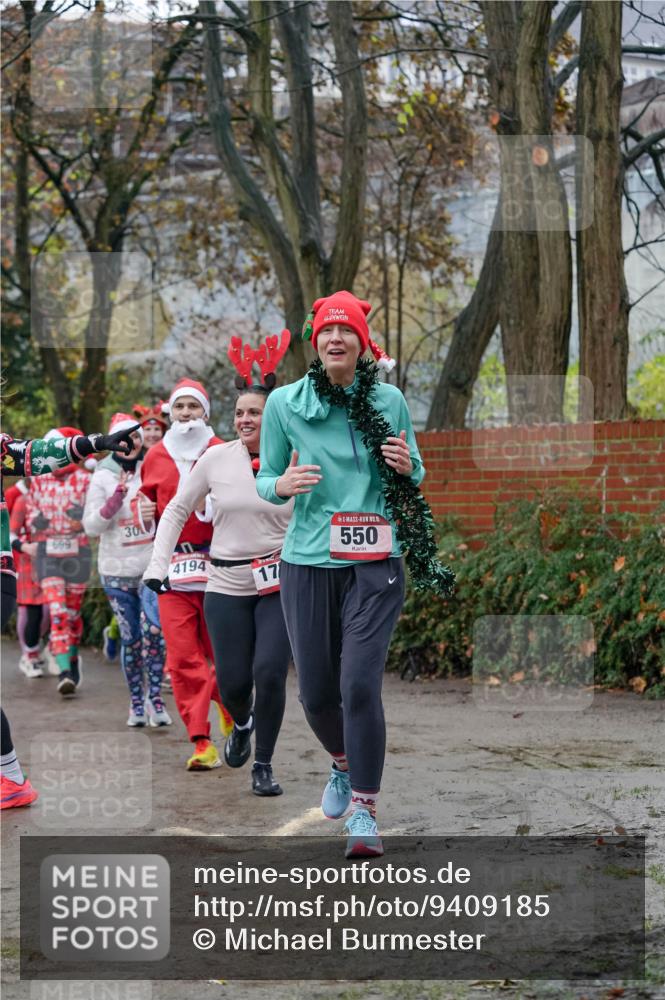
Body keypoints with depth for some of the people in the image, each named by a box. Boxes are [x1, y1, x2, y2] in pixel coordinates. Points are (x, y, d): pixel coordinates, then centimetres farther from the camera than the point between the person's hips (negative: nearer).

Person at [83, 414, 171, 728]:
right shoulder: (102, 478, 2)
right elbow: (91, 526, -2)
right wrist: (116, 498, -14)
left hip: (151, 567, -1)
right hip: (117, 570, 1)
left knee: (152, 630, -14)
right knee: (130, 638, 5)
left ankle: (155, 696, -4)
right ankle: (136, 701, 16)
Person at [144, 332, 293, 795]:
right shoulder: (216, 458, -2)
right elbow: (176, 510, 7)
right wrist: (158, 565, 1)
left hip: (280, 586, -1)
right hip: (226, 586, 1)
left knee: (270, 673, -15)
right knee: (233, 681, 0)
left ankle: (263, 764, 5)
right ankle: (242, 724, 37)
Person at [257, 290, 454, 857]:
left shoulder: (389, 400, 3)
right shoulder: (285, 403, 2)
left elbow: (415, 476, 14)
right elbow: (265, 481, 7)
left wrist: (407, 466, -10)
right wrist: (282, 484, -16)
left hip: (374, 565, -1)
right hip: (308, 562, 1)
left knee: (360, 685, -13)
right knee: (316, 691, 6)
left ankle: (364, 810, -4)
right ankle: (344, 763, 39)